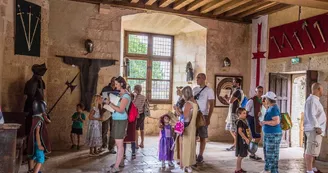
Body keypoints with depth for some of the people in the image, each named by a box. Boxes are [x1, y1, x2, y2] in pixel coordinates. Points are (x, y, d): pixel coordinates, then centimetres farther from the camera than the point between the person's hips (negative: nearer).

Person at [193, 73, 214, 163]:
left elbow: (211, 105, -7)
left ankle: (200, 156, 10)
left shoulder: (209, 90, -5)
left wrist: (208, 118, -13)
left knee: (202, 137, 3)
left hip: (203, 116, -5)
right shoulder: (195, 89, 11)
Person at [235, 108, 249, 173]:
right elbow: (240, 131, -24)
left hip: (243, 140, 9)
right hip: (241, 140, -9)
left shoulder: (243, 121, 12)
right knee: (240, 155, -2)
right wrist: (246, 138, -23)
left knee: (241, 155, 15)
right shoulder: (240, 122, -17)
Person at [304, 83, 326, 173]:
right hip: (313, 130, -11)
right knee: (311, 151, -9)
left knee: (313, 151, 16)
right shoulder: (312, 100, -14)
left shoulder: (315, 100, 19)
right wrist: (317, 127, -23)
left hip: (316, 130, 11)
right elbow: (311, 115, -22)